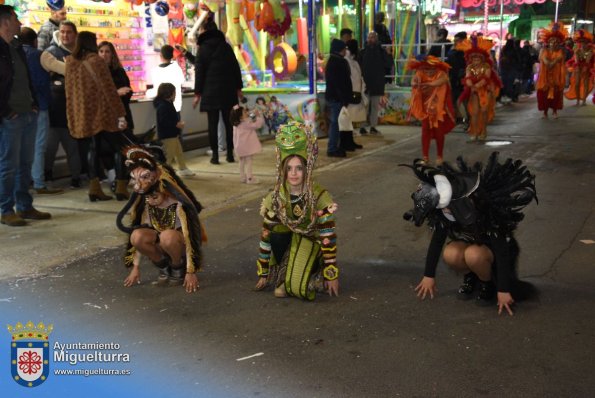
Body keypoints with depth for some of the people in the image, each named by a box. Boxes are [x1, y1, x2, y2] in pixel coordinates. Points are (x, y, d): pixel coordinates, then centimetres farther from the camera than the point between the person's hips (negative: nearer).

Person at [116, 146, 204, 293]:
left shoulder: (177, 202, -26)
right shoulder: (145, 201, -10)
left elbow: (188, 237, -25)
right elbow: (140, 239, -3)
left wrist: (190, 272, -24)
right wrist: (136, 267, -4)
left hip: (180, 243, -5)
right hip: (162, 242, 5)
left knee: (168, 236, -38)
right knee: (136, 236, -26)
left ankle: (179, 268, -8)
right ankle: (163, 267, -1)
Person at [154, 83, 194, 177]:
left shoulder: (168, 104, 12)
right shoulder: (162, 106, -22)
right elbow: (163, 121, -29)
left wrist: (178, 122, 6)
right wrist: (176, 124, -26)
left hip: (173, 134, 11)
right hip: (167, 135, -11)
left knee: (179, 152, 18)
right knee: (169, 155, -4)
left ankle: (183, 169, 29)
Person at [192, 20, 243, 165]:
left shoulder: (203, 48, -1)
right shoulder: (226, 46, 10)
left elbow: (199, 72, -4)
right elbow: (236, 67, 10)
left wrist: (197, 93, -2)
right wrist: (238, 87, 16)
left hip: (210, 91, -3)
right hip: (228, 90, 3)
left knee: (212, 123, 0)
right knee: (229, 122, 7)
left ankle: (215, 154, -2)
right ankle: (230, 153, 8)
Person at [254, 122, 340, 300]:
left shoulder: (320, 197, -22)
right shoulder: (276, 197, -14)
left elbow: (328, 238, -20)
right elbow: (266, 236, -9)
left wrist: (332, 275, -18)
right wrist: (263, 274, -6)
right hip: (288, 240, 5)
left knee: (298, 287, -28)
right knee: (277, 234, -30)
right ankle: (282, 276, -5)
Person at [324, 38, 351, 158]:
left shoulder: (330, 61, 16)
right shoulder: (340, 62, -15)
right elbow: (343, 83, -20)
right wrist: (345, 99, -18)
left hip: (330, 95, 10)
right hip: (337, 97, -10)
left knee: (333, 122, 16)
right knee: (336, 122, -7)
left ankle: (333, 147, 23)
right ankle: (332, 149, -5)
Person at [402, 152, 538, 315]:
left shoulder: (489, 212, -35)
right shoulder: (444, 214, -22)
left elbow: (501, 251, -32)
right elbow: (436, 241, -11)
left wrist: (503, 290, -31)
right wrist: (429, 276, -6)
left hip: (493, 248, -3)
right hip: (468, 243, 4)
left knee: (473, 254, -38)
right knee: (451, 254, -31)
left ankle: (487, 283, -7)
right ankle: (471, 276, 0)